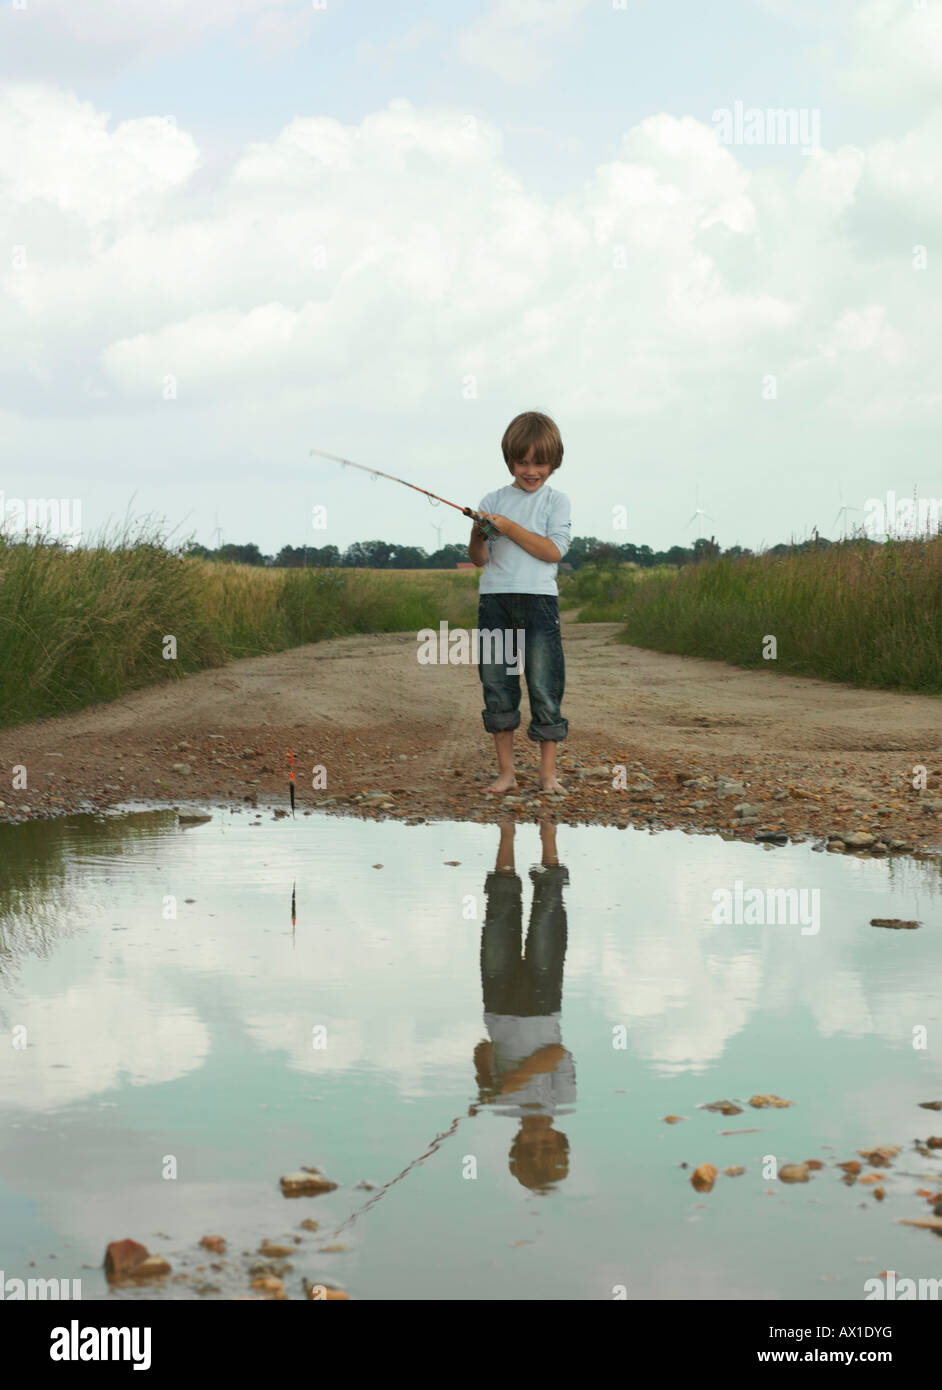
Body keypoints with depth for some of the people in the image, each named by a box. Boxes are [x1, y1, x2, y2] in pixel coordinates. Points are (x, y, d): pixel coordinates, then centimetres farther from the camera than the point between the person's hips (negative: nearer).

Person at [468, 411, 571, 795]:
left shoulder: (556, 501, 5)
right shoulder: (493, 501, 11)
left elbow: (553, 551, -9)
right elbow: (479, 560, 9)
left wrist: (508, 527, -13)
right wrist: (478, 536, -12)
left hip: (538, 600, -2)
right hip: (494, 599, 3)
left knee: (544, 685, -3)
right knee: (496, 685, 4)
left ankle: (548, 773, 5)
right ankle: (505, 772, 12)